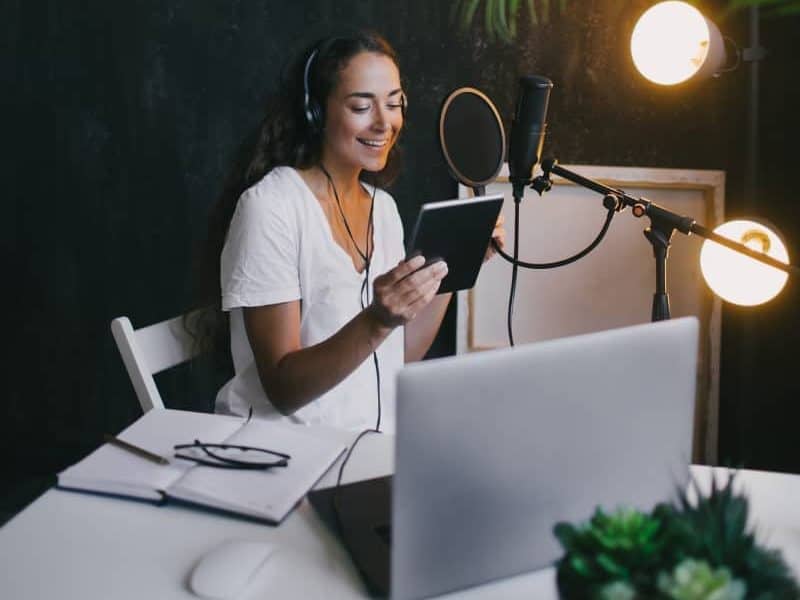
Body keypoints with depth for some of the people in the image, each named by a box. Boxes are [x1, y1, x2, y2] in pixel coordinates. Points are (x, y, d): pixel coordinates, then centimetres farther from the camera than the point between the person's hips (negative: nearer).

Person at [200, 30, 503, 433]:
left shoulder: (383, 206, 8)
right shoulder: (270, 206, -13)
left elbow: (399, 359, 8)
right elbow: (282, 389, -17)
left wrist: (452, 266, -2)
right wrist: (376, 321, -30)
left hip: (377, 440, 6)